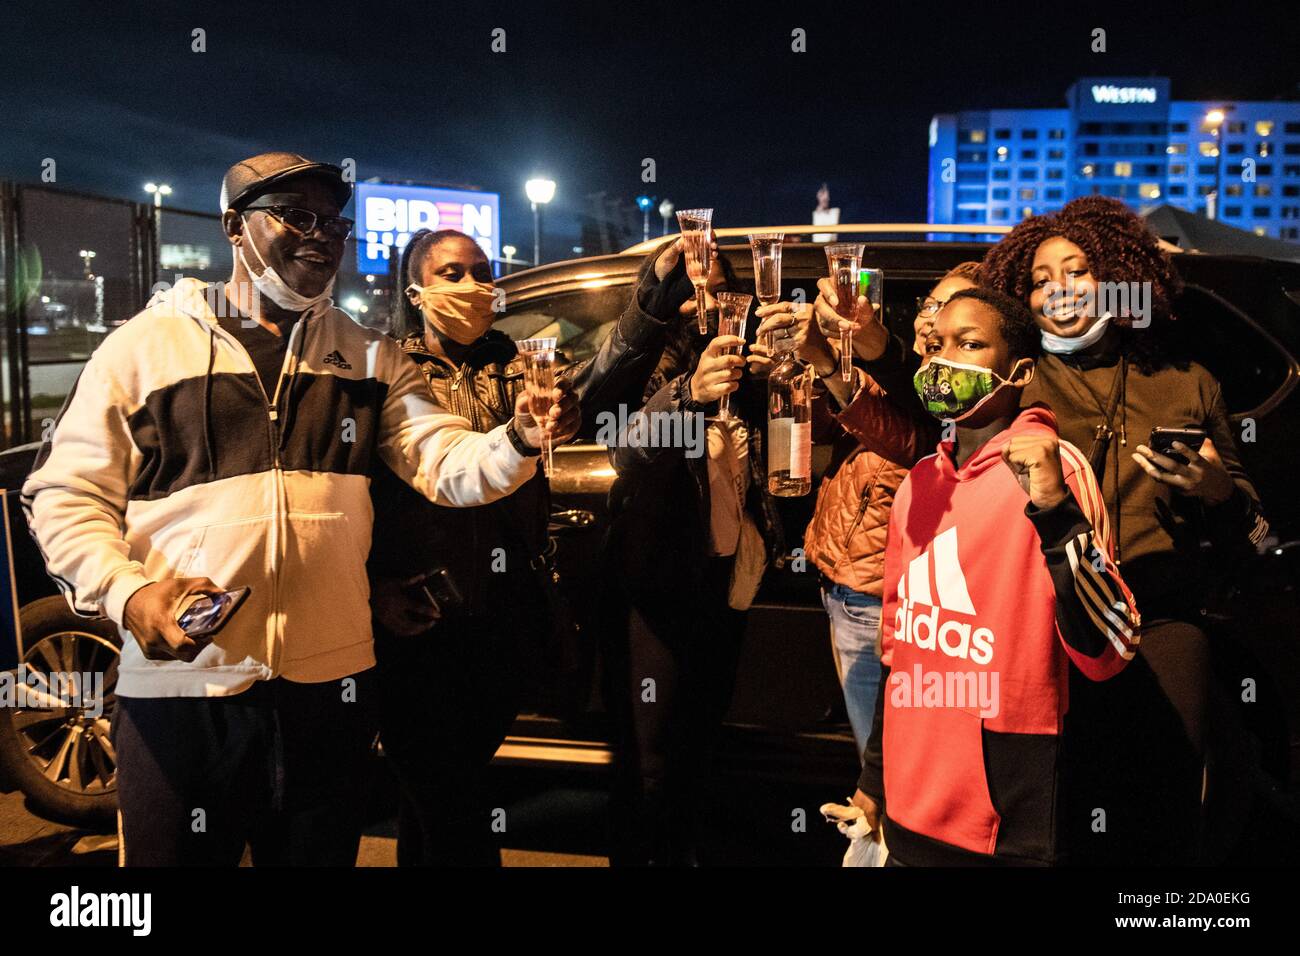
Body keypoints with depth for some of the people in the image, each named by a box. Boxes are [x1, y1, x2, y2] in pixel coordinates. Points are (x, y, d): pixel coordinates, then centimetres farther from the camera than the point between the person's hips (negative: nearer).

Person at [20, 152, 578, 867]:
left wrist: (520, 440, -22)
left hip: (330, 685, 3)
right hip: (179, 683, -2)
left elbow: (448, 464, 0)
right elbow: (65, 493, 2)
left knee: (319, 852, 17)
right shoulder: (144, 345, 3)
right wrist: (125, 592, -16)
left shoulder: (368, 357, 11)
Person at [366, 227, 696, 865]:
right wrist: (377, 585, -17)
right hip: (420, 618, -3)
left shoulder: (516, 370, 7)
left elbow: (592, 386, -14)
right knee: (447, 796, 2)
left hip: (505, 618, 3)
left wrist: (654, 294, -28)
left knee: (441, 789, 19)